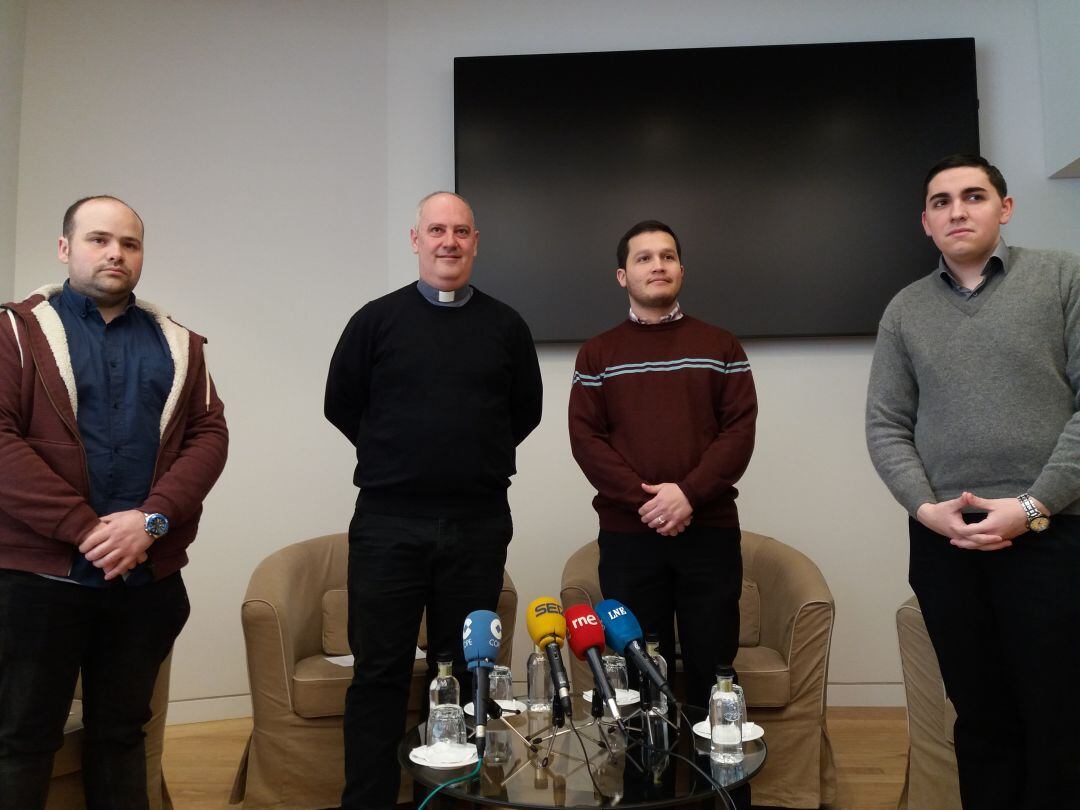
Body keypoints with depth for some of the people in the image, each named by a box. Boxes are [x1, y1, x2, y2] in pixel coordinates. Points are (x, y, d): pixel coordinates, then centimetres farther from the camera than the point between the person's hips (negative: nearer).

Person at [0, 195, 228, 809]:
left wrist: (152, 518, -13)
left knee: (122, 733, 14)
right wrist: (86, 528, -16)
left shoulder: (179, 344, 11)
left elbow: (210, 434, 2)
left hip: (149, 575, 3)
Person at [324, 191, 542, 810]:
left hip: (479, 525, 2)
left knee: (465, 672, 11)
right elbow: (341, 405, 8)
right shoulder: (377, 320, 2)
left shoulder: (506, 326, 7)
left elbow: (526, 411, 15)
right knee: (380, 672, 4)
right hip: (388, 523, -1)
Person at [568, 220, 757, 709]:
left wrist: (689, 493, -14)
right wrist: (644, 499, -13)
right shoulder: (597, 355, 9)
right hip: (626, 534, 0)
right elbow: (585, 437, 0)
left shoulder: (721, 347, 10)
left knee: (713, 665, 6)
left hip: (711, 530, 0)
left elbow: (740, 430, 0)